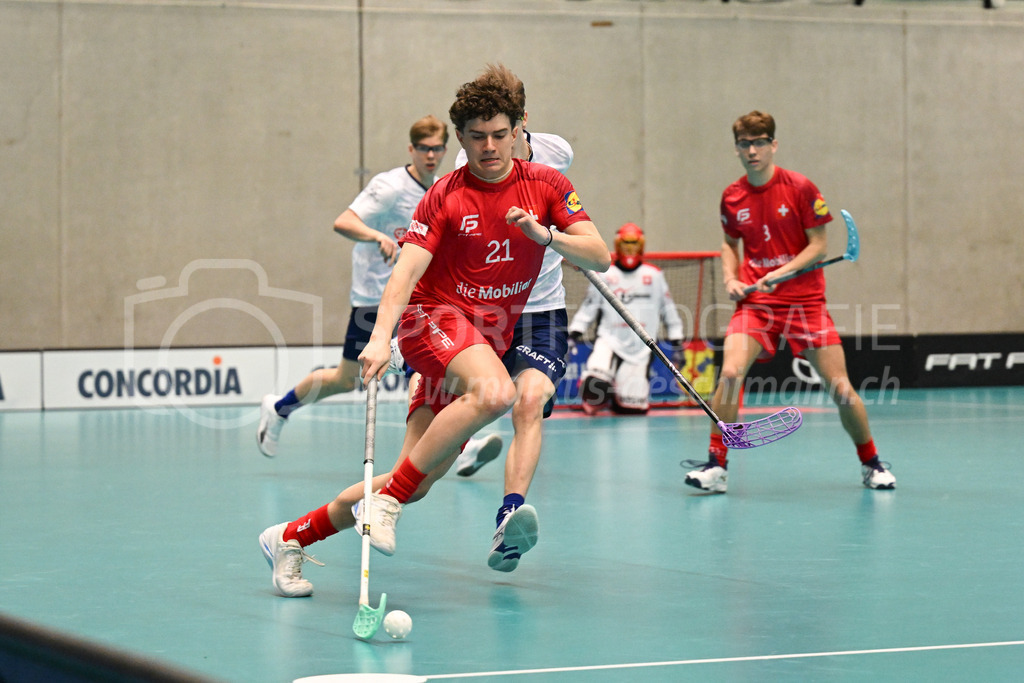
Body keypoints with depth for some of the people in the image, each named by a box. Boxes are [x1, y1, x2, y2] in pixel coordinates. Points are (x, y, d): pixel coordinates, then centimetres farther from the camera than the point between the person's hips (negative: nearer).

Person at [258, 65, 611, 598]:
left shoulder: (547, 185, 3)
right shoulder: (445, 196, -6)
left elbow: (600, 258, -3)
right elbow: (406, 270, -15)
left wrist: (545, 235, -21)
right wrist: (381, 336, -31)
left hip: (488, 341, 4)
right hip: (435, 316, -4)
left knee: (418, 483, -2)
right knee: (495, 392, -38)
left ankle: (290, 539, 13)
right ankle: (386, 498, -28)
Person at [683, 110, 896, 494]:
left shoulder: (800, 188, -6)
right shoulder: (732, 197, 5)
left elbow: (819, 246, -5)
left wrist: (781, 273, -17)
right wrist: (731, 279, 2)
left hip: (805, 301, -2)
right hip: (754, 302, 2)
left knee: (840, 389, -4)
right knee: (730, 371, -23)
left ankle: (871, 464, 19)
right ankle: (716, 465, -13)